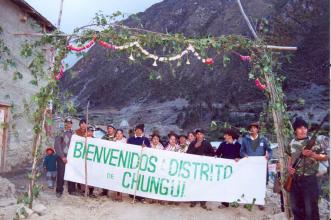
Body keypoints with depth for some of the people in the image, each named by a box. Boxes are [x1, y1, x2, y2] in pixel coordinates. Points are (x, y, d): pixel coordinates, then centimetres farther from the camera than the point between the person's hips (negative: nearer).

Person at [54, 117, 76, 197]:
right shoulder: (60, 133, -1)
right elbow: (56, 145, -6)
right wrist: (62, 156, -10)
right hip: (62, 157, -2)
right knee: (61, 174, -2)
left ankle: (72, 190, 16)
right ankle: (59, 191, 11)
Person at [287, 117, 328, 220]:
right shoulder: (292, 143, 6)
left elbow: (325, 157, -6)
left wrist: (311, 154, -21)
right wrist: (289, 167, 1)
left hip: (309, 179, -5)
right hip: (294, 179, 5)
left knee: (311, 209, 1)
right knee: (296, 207, 15)